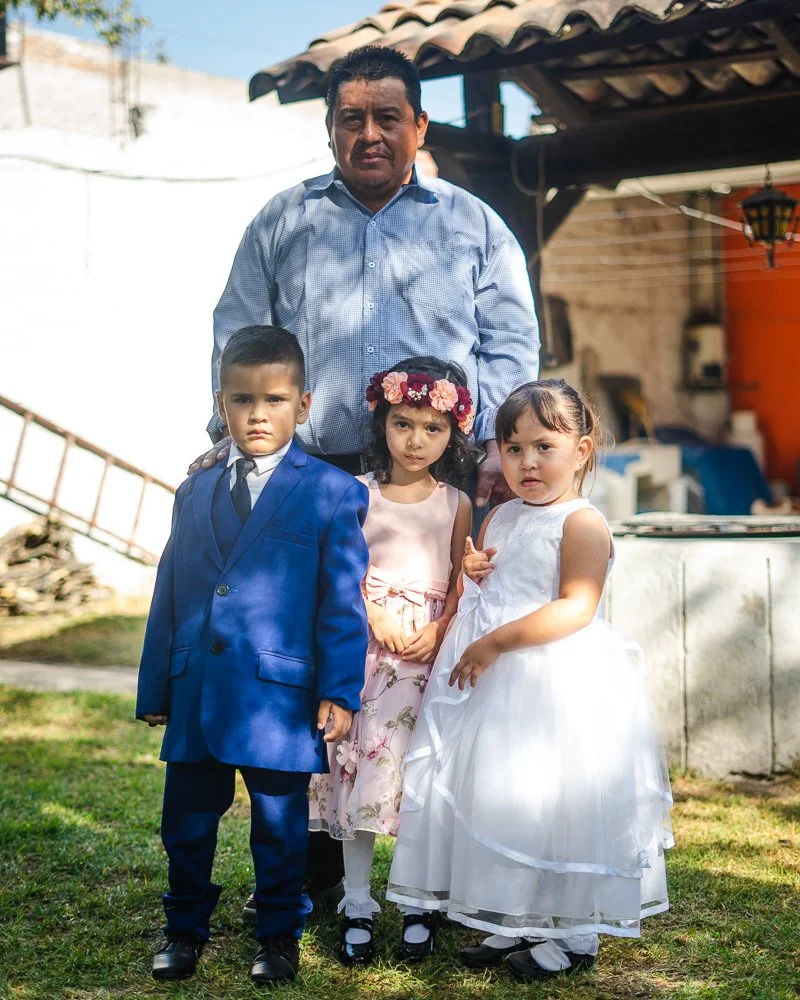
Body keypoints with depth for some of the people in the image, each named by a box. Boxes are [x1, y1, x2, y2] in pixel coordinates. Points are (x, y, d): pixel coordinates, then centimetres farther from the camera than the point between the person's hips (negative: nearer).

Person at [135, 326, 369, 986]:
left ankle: (280, 936, 28)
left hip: (280, 698, -4)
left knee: (280, 828, 9)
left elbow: (343, 602, -5)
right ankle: (186, 930, 31)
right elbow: (169, 596, 13)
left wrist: (340, 691, -10)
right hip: (196, 697, 4)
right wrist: (156, 688, 12)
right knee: (187, 823, 12)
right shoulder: (196, 493, 11)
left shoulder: (334, 493, -2)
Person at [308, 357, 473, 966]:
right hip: (364, 642, 1)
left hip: (428, 650, 0)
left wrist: (440, 631, -9)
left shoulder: (456, 504, 6)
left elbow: (463, 580, 5)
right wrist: (375, 614, -10)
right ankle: (358, 905, 7)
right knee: (355, 764, -1)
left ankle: (416, 903, 6)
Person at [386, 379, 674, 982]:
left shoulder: (582, 523, -12)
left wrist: (497, 641, -25)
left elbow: (576, 608, -23)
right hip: (492, 681, 8)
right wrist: (472, 573, 2)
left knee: (553, 797, -2)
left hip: (556, 679, -8)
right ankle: (516, 922, 27)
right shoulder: (499, 519, 13)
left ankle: (575, 933, 14)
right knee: (495, 792, 12)